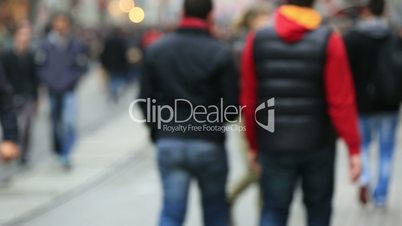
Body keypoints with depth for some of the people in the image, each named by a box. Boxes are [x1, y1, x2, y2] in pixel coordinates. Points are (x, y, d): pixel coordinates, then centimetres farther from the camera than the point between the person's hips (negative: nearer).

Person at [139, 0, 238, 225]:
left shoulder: (156, 50, 2)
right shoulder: (221, 53, -9)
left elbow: (146, 99, 3)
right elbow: (232, 106, -9)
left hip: (169, 142, 2)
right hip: (209, 144, -2)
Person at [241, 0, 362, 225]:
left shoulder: (257, 40, -3)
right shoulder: (329, 41, -10)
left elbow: (249, 99, 0)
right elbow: (342, 101, -14)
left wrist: (254, 144, 11)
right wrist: (354, 148, -8)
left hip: (273, 145, 1)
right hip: (318, 144, -1)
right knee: (319, 207, 18)